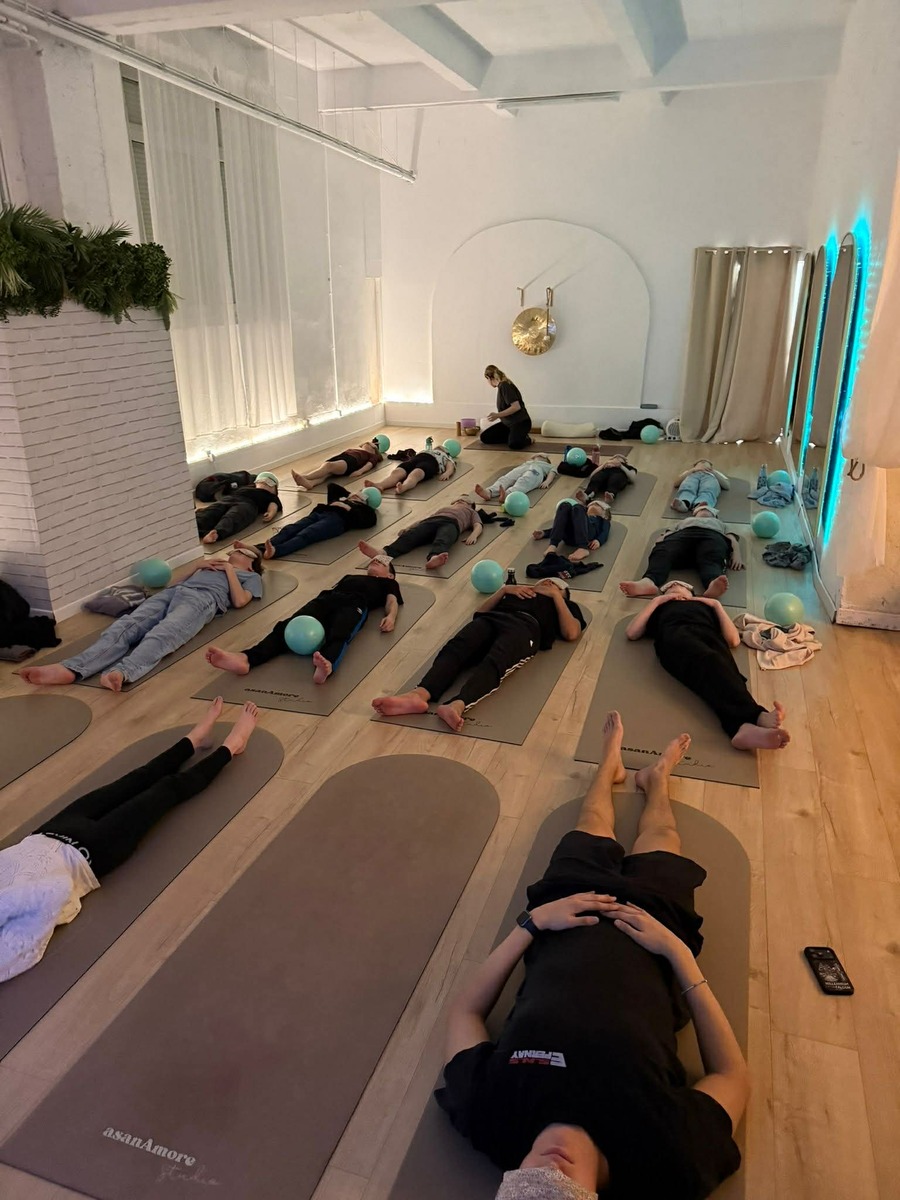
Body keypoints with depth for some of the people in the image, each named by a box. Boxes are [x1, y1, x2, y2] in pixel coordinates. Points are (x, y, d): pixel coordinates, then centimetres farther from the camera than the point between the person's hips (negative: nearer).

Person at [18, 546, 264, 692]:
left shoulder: (251, 577, 30)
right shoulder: (214, 565, 45)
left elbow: (239, 601, 7)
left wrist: (230, 571, 12)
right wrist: (199, 567, 22)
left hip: (202, 598, -5)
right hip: (173, 591, 6)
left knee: (161, 636, -39)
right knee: (126, 627, -25)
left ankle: (121, 673, -67)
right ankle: (69, 669, -47)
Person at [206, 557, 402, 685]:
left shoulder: (387, 583, 32)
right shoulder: (350, 576, 44)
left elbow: (391, 601, 13)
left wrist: (390, 616, -10)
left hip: (354, 603, -4)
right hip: (326, 599, 4)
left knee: (339, 635, -39)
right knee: (288, 627, -25)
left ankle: (326, 666, -72)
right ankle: (245, 659, -49)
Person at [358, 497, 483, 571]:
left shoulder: (471, 512, 37)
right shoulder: (445, 508, 46)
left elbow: (478, 526, 17)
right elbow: (425, 518, 32)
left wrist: (473, 535, -8)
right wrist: (408, 527, 13)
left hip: (451, 523, -3)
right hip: (431, 521, 3)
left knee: (442, 540, -39)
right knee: (411, 536, -29)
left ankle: (433, 558, -73)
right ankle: (383, 553, -57)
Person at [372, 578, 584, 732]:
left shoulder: (563, 604, 36)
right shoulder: (519, 592, 42)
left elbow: (572, 633, 13)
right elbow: (480, 611, 29)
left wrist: (556, 596, 17)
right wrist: (504, 589, 18)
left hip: (525, 626, -3)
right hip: (491, 618, 4)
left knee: (494, 662, -38)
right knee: (454, 649, -30)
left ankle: (457, 705, -65)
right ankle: (418, 694, -55)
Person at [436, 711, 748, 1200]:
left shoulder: (487, 1112, -36)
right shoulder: (668, 1158, -38)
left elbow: (463, 1011, -16)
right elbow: (733, 1077, -18)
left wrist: (531, 923, -23)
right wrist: (680, 953, -24)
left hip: (561, 916, 1)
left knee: (591, 830, 26)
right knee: (657, 841, 24)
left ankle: (609, 764, 62)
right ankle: (655, 777, 61)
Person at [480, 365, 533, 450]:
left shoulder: (505, 386, -17)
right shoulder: (502, 386, 12)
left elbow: (516, 407, -25)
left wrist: (497, 415, -25)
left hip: (521, 422, -9)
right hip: (507, 422, 9)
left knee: (514, 444, -37)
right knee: (485, 437, 0)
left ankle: (527, 438, -5)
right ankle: (512, 436, 7)